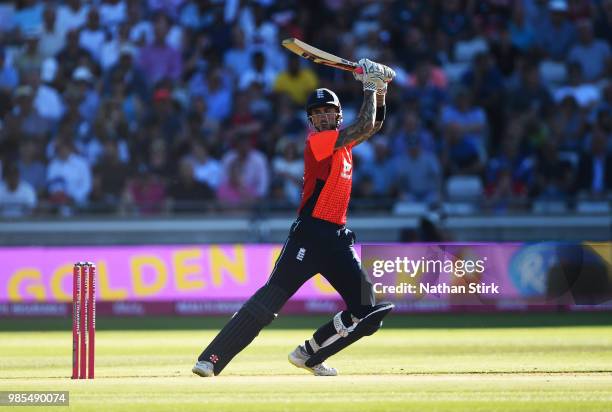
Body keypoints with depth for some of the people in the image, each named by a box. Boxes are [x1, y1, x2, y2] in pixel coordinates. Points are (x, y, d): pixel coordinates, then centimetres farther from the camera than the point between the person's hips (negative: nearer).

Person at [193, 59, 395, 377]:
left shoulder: (342, 141, 17)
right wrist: (369, 86, -6)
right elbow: (365, 127, -16)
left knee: (367, 313, 1)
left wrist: (380, 92, 10)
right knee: (269, 300, -15)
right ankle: (211, 360, -18)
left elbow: (374, 125, 27)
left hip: (337, 240, 8)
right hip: (309, 235, -8)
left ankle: (309, 354, 15)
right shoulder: (317, 141, -7)